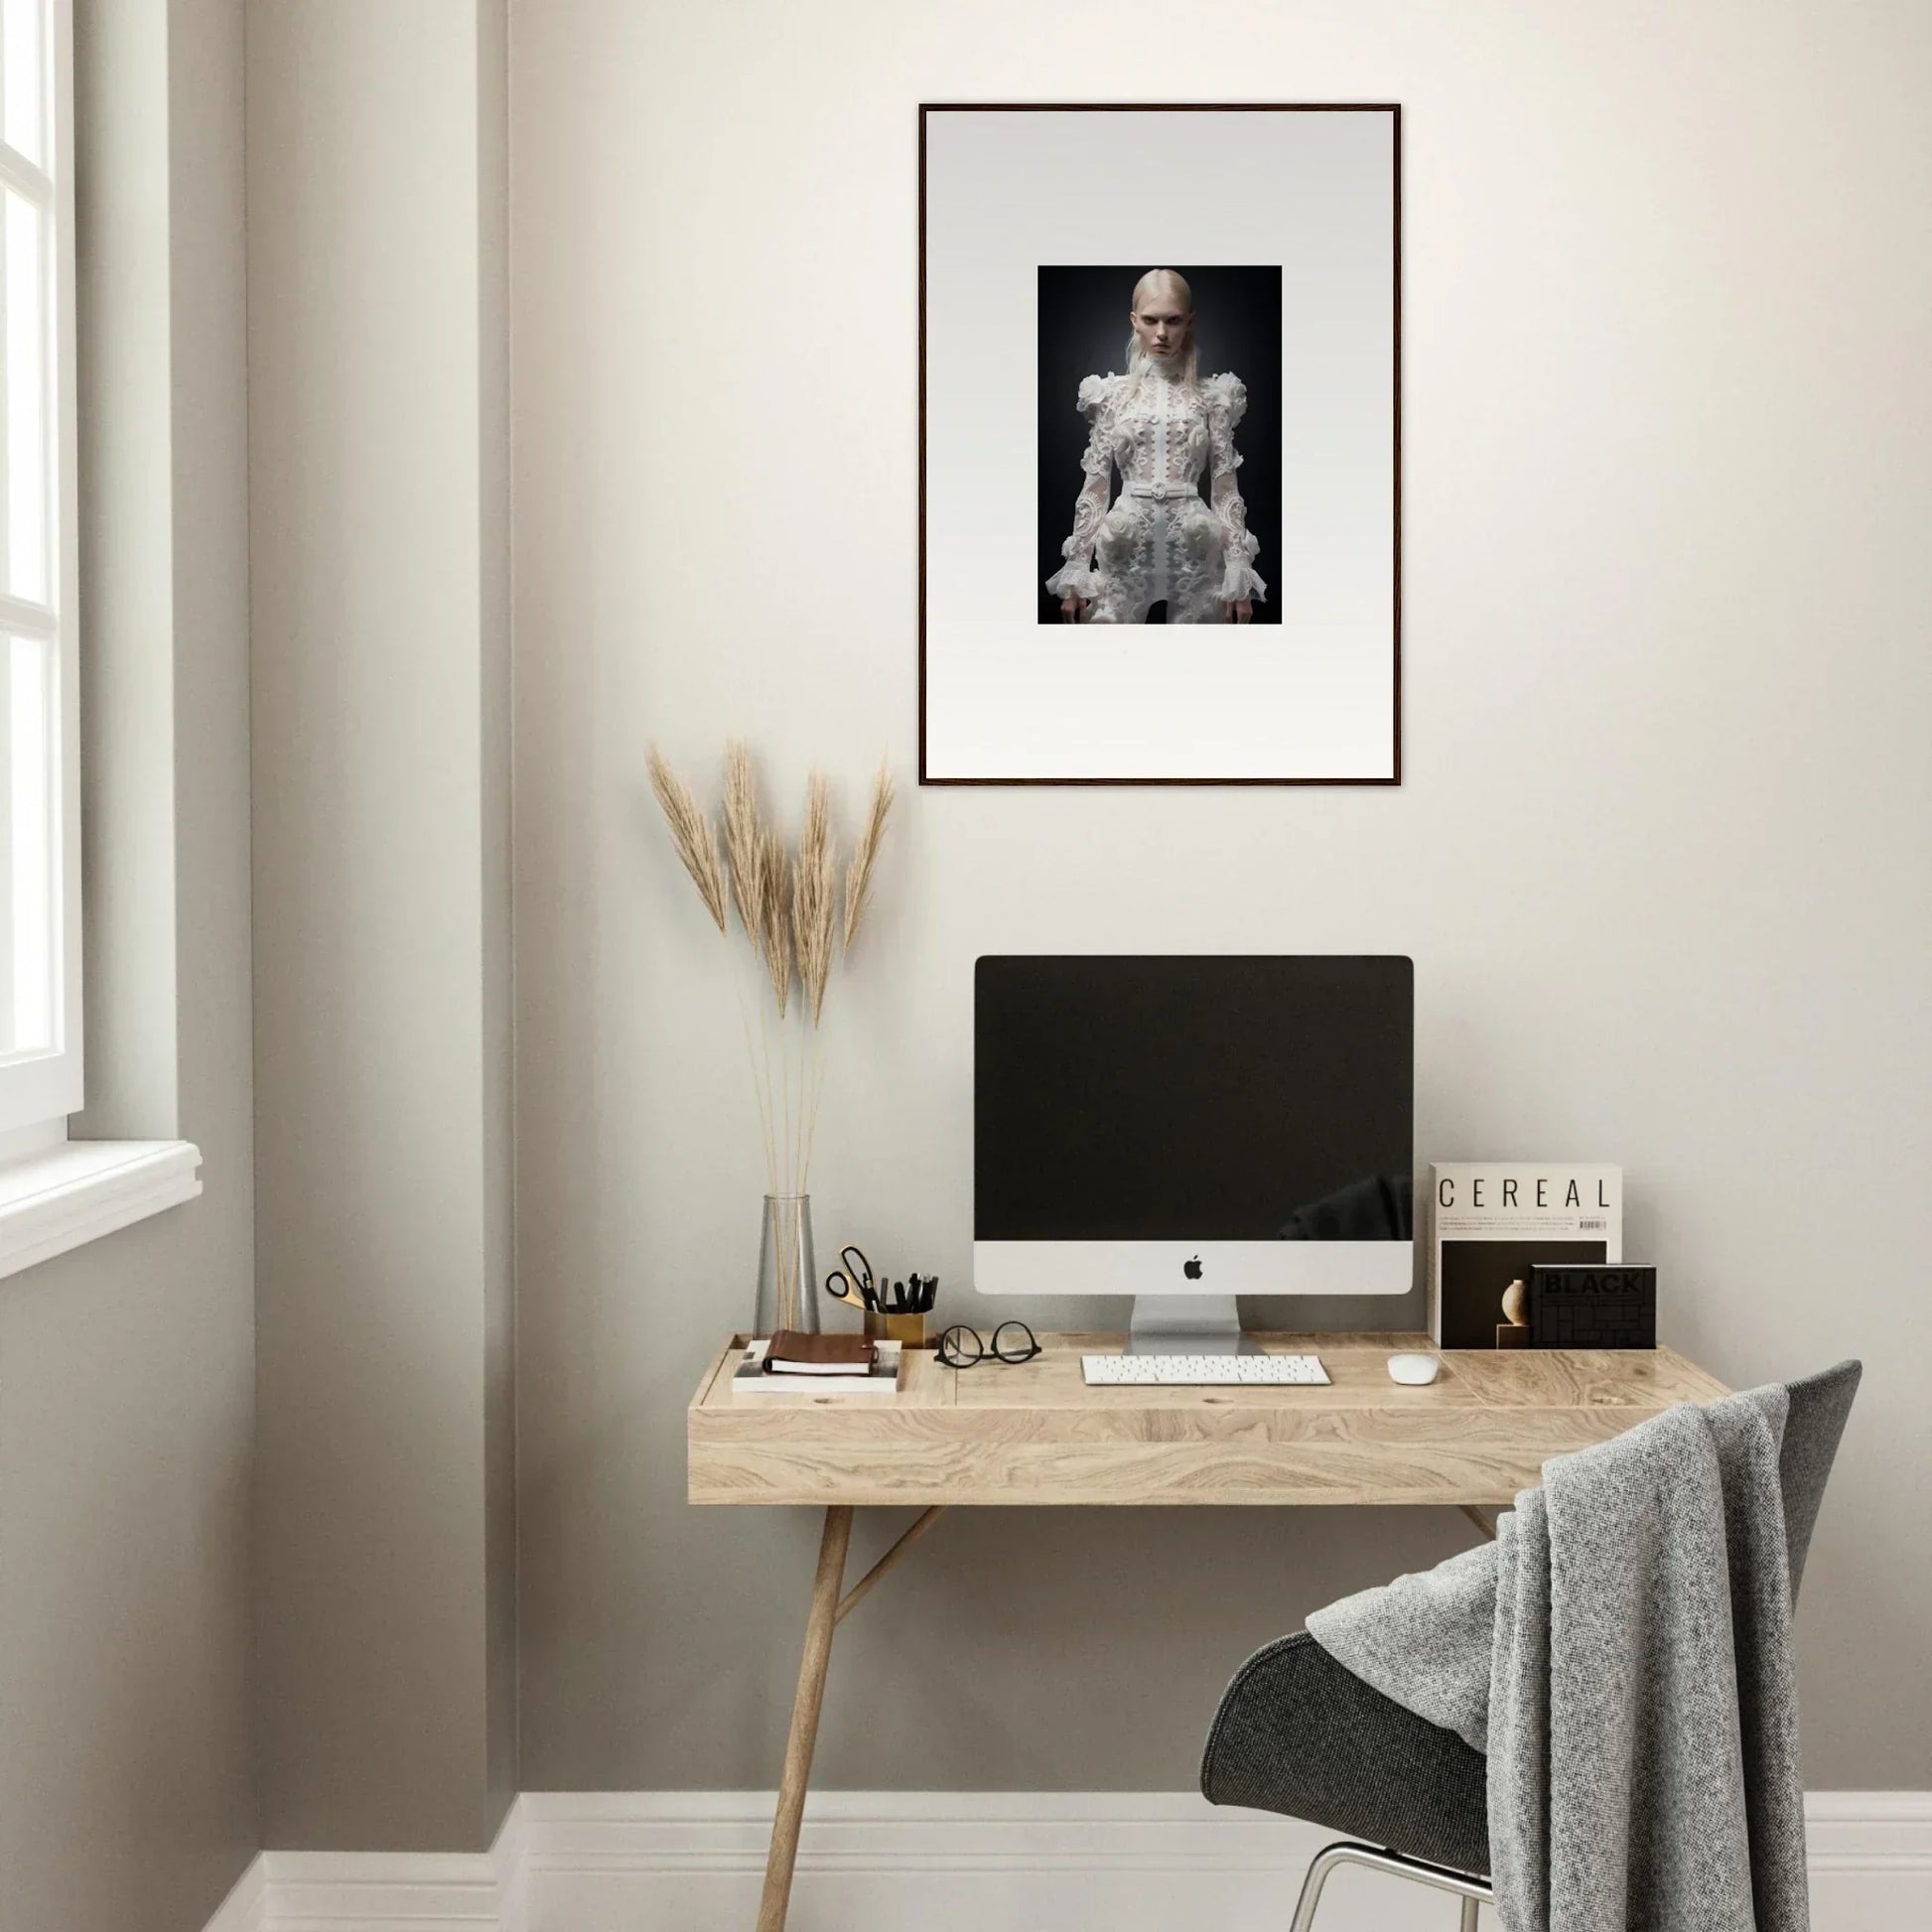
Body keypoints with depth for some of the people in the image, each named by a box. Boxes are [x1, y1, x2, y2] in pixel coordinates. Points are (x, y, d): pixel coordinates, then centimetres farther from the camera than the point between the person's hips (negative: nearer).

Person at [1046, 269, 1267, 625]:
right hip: (1127, 549, 0)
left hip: (1194, 550, 0)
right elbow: (1095, 485, 5)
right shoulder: (1112, 395, 6)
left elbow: (1225, 486, 4)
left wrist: (1239, 576, -3)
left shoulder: (1211, 396, 6)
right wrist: (1076, 574, -1)